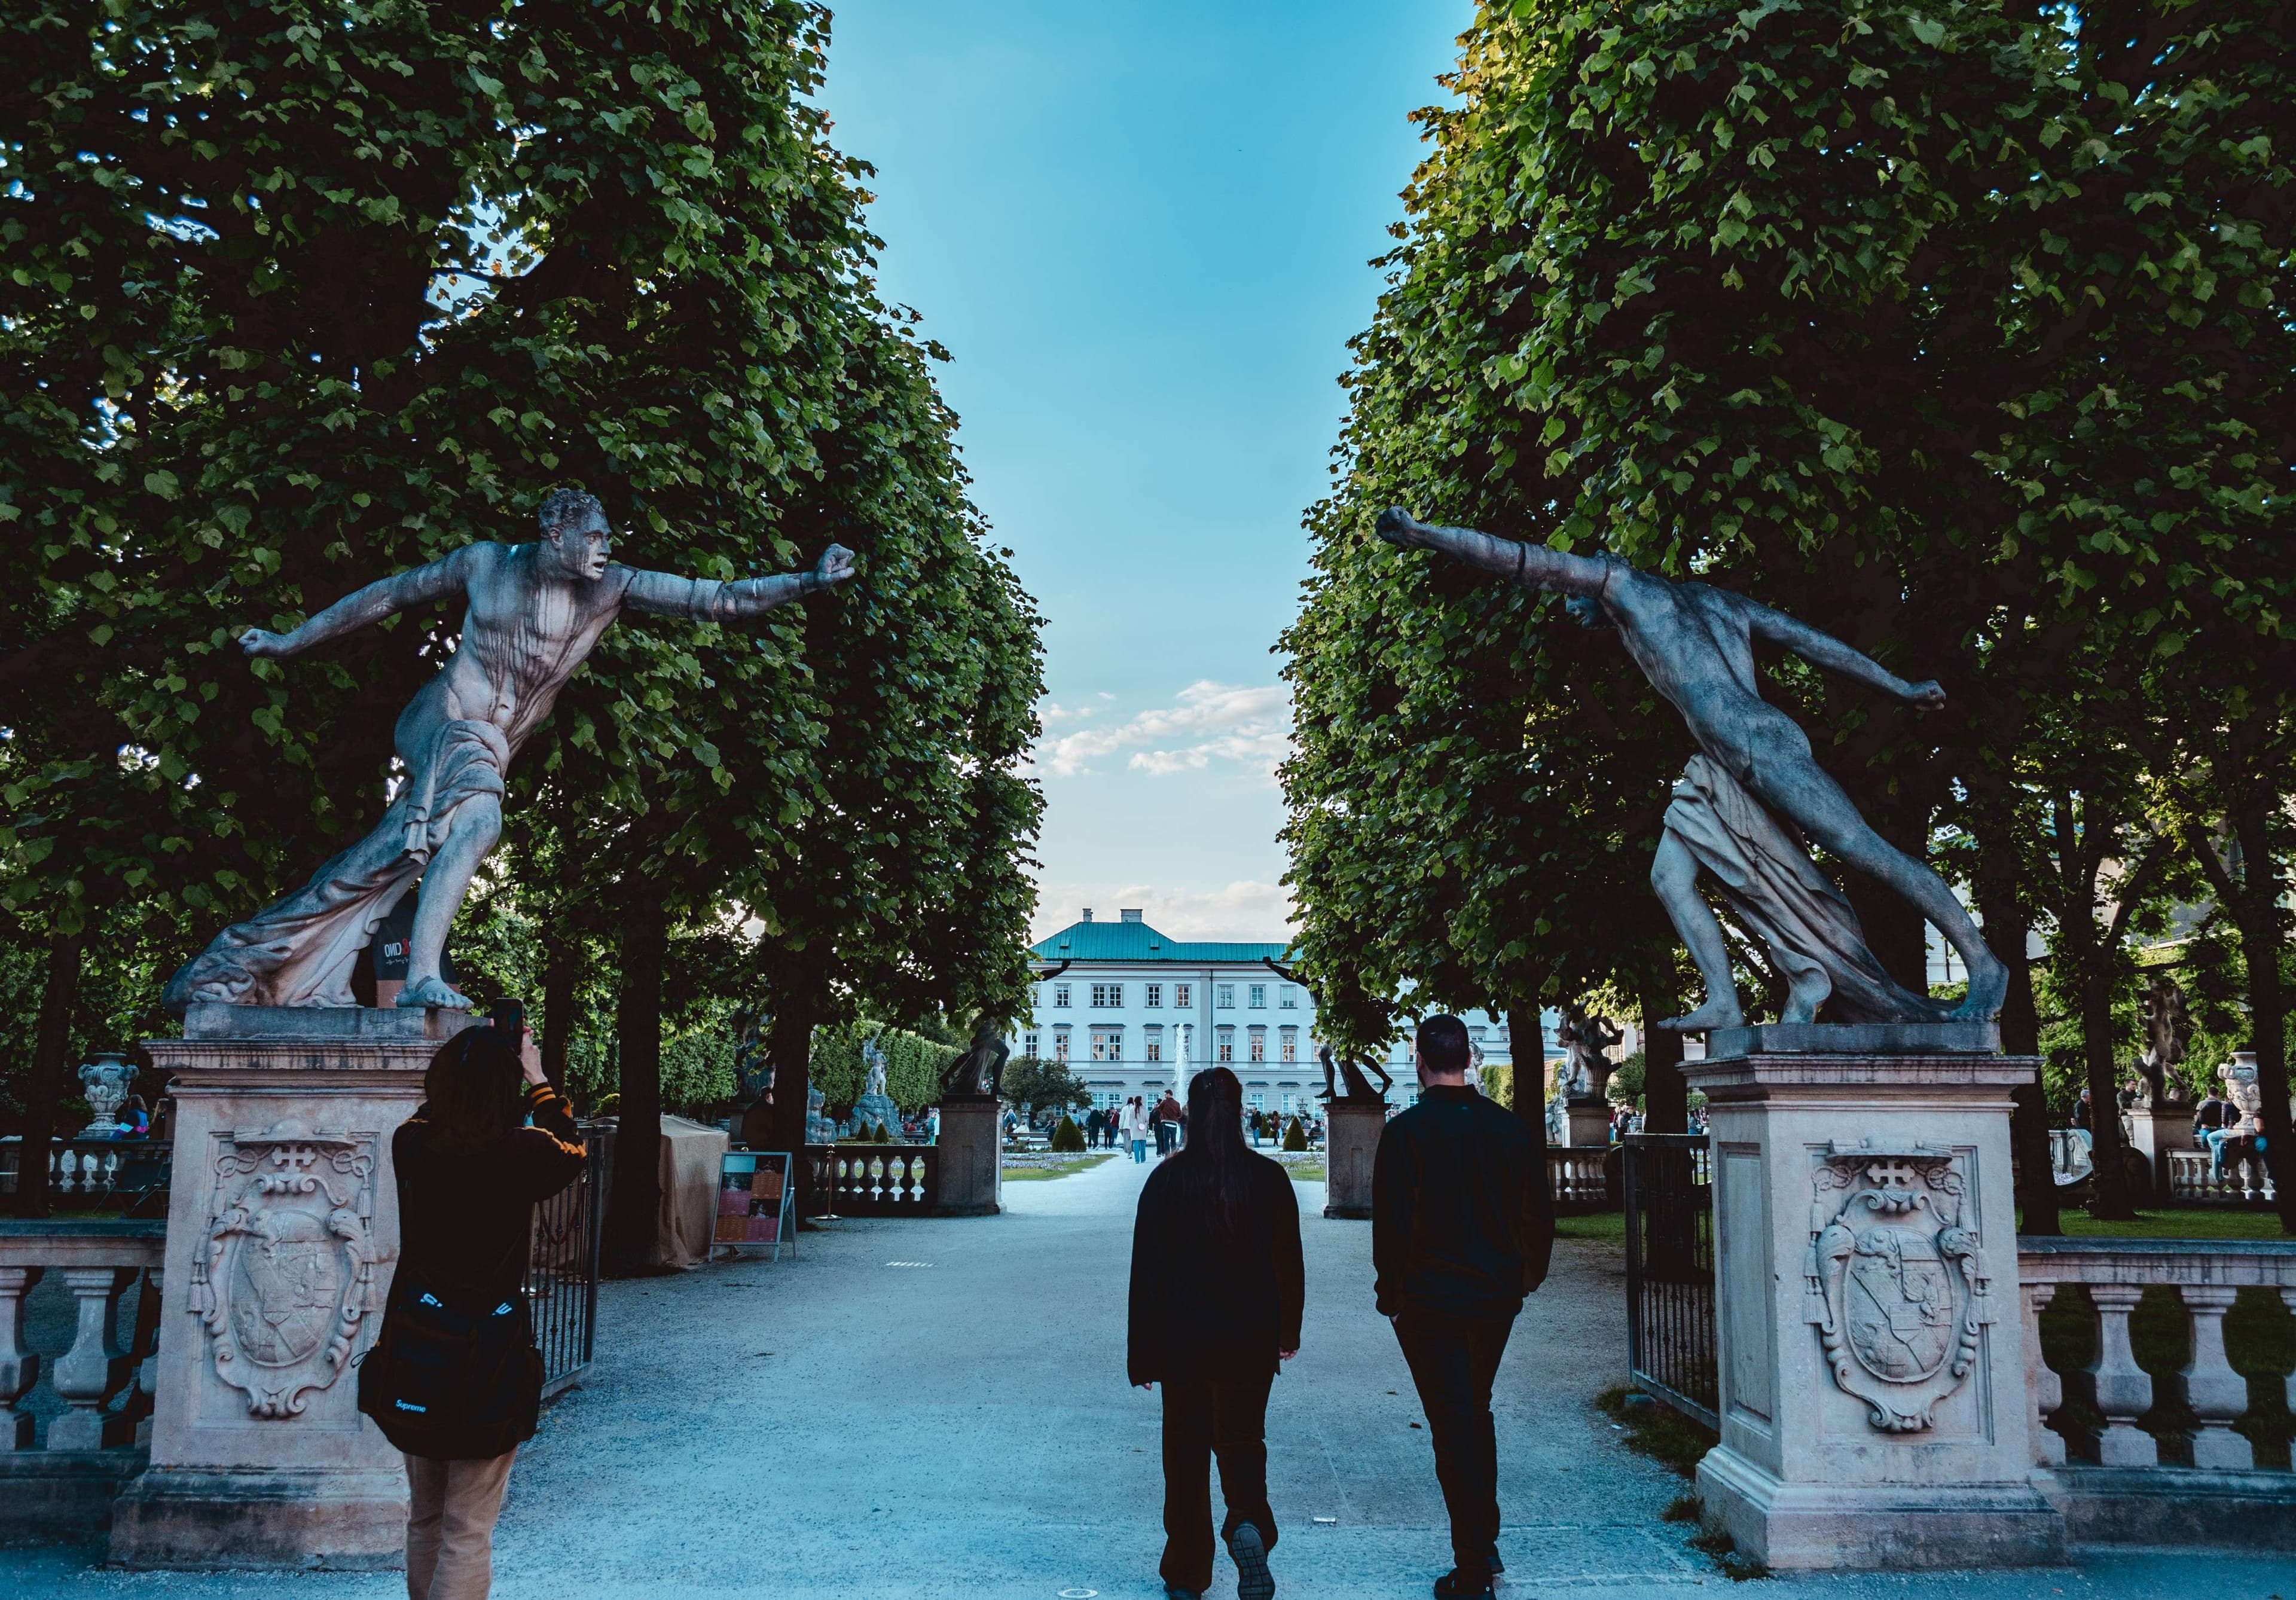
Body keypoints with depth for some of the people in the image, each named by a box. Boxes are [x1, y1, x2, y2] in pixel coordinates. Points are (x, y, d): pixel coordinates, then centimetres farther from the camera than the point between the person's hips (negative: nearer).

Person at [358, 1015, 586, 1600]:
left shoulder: (411, 1145, -6)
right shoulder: (520, 1154, -16)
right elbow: (571, 1151, 8)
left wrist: (468, 1064, 18)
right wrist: (537, 1079, 13)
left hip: (412, 1354, 5)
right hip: (487, 1361, -4)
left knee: (424, 1517, 21)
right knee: (468, 1530, 2)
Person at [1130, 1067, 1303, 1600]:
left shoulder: (1167, 1179, -7)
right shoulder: (1269, 1177, -5)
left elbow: (1147, 1272, -5)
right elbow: (1289, 1262, 3)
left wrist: (1142, 1355, 3)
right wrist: (1288, 1331, 18)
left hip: (1182, 1338, 0)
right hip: (1249, 1340, 0)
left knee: (1186, 1451, 13)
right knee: (1242, 1440, 13)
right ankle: (1248, 1525, -16)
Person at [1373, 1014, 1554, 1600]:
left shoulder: (1406, 1132, -12)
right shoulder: (1509, 1127, 2)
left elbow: (1392, 1223, -14)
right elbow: (1539, 1214, 7)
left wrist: (1390, 1292, -2)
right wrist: (1524, 1278, 19)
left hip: (1430, 1303, -5)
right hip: (1496, 1298, 5)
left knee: (1453, 1429, 1)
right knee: (1477, 1415, 22)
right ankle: (1484, 1543, 28)